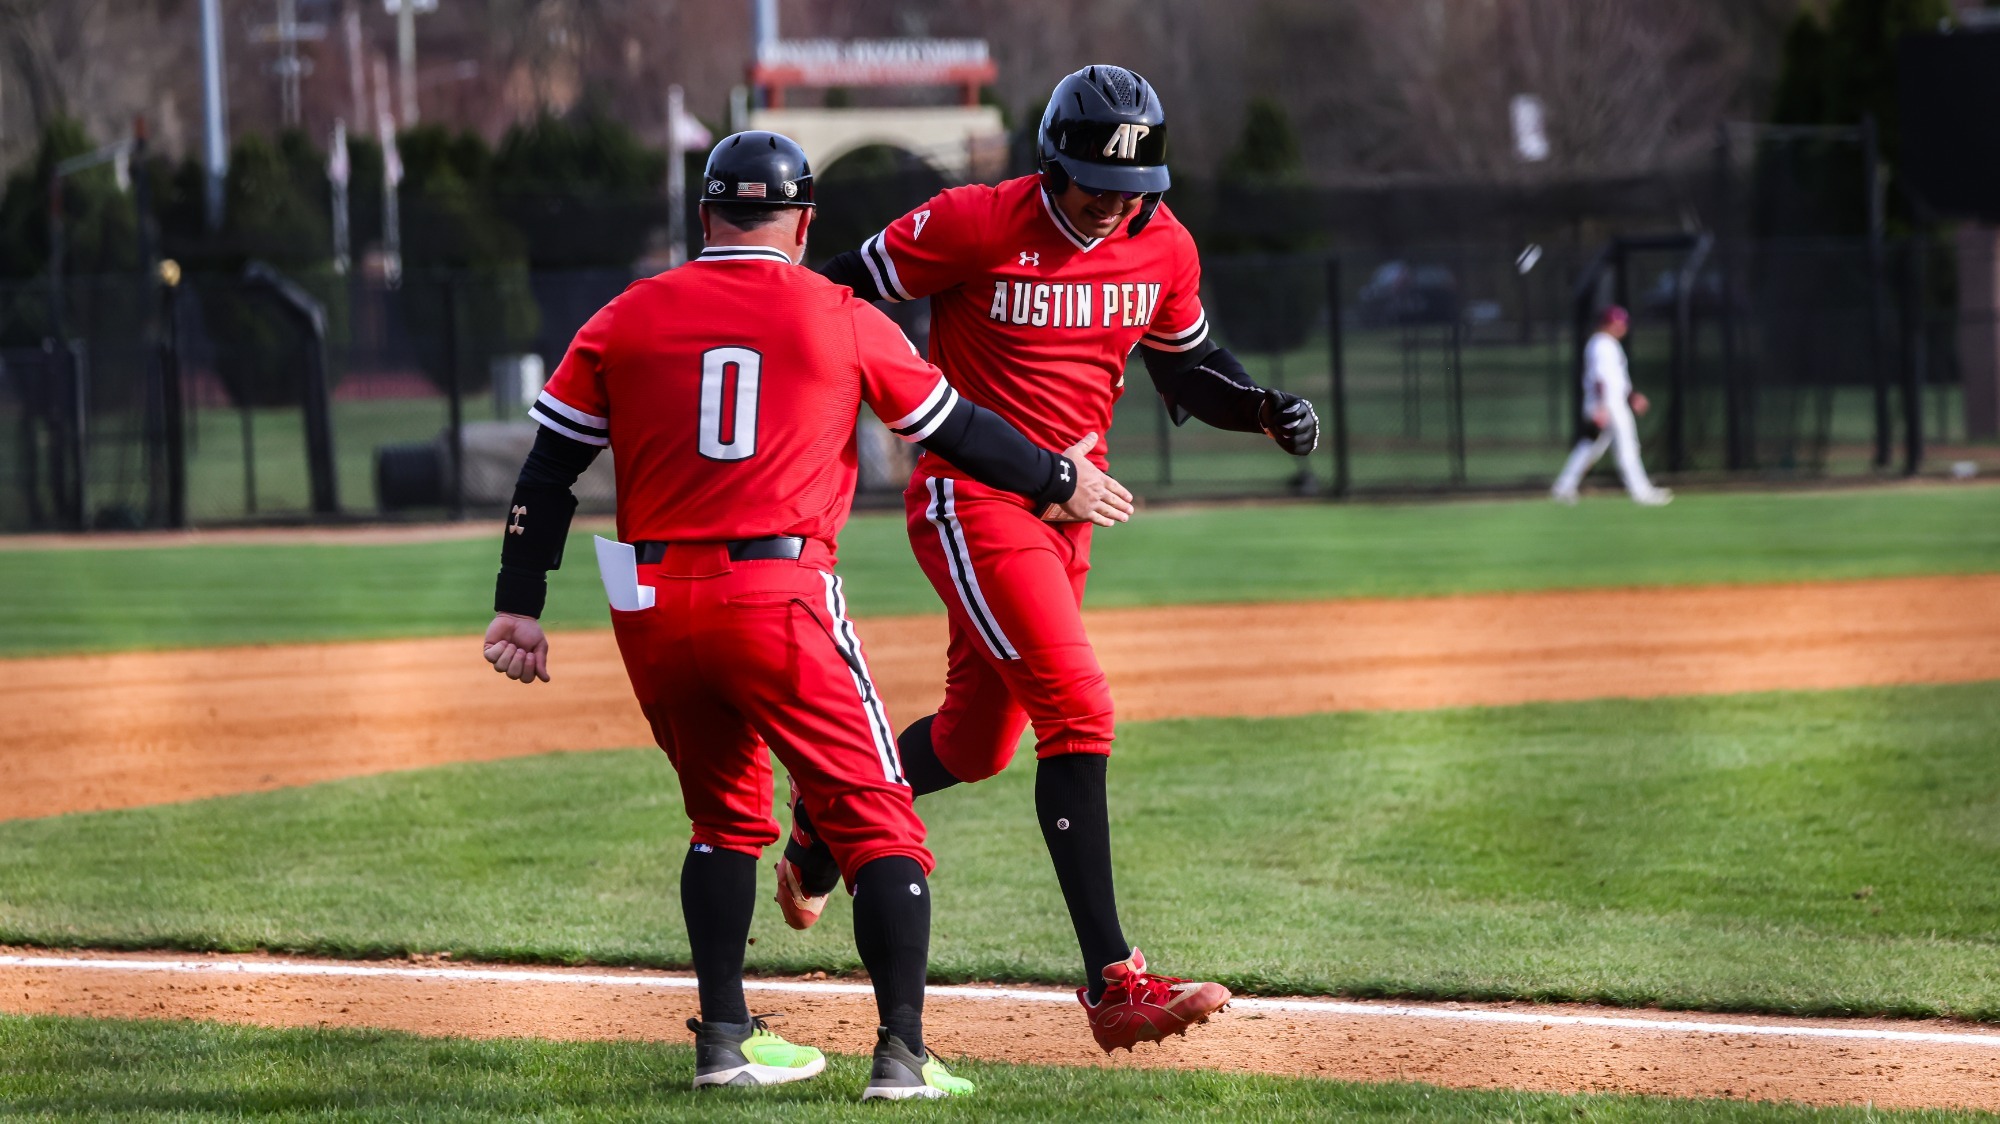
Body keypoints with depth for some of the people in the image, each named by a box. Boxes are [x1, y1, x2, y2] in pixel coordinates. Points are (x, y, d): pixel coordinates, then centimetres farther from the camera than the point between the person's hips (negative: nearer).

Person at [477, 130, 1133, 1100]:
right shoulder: (841, 320, 4)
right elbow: (954, 430, 14)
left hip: (651, 609, 4)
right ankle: (902, 1051, -13)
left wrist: (519, 606, 9)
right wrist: (1059, 483, 29)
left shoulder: (627, 320, 9)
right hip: (780, 600, -4)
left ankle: (726, 1038, 19)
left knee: (725, 817, 23)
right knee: (875, 823, 0)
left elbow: (549, 467, 6)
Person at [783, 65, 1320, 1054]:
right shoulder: (976, 225, -16)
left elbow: (1187, 366, 16)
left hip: (1067, 508, 7)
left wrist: (1265, 409, -2)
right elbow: (846, 293, -7)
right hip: (971, 499, -7)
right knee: (1078, 712, -20)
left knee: (977, 741, 17)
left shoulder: (1163, 247, 2)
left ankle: (823, 826, 45)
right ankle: (1113, 982, -24)